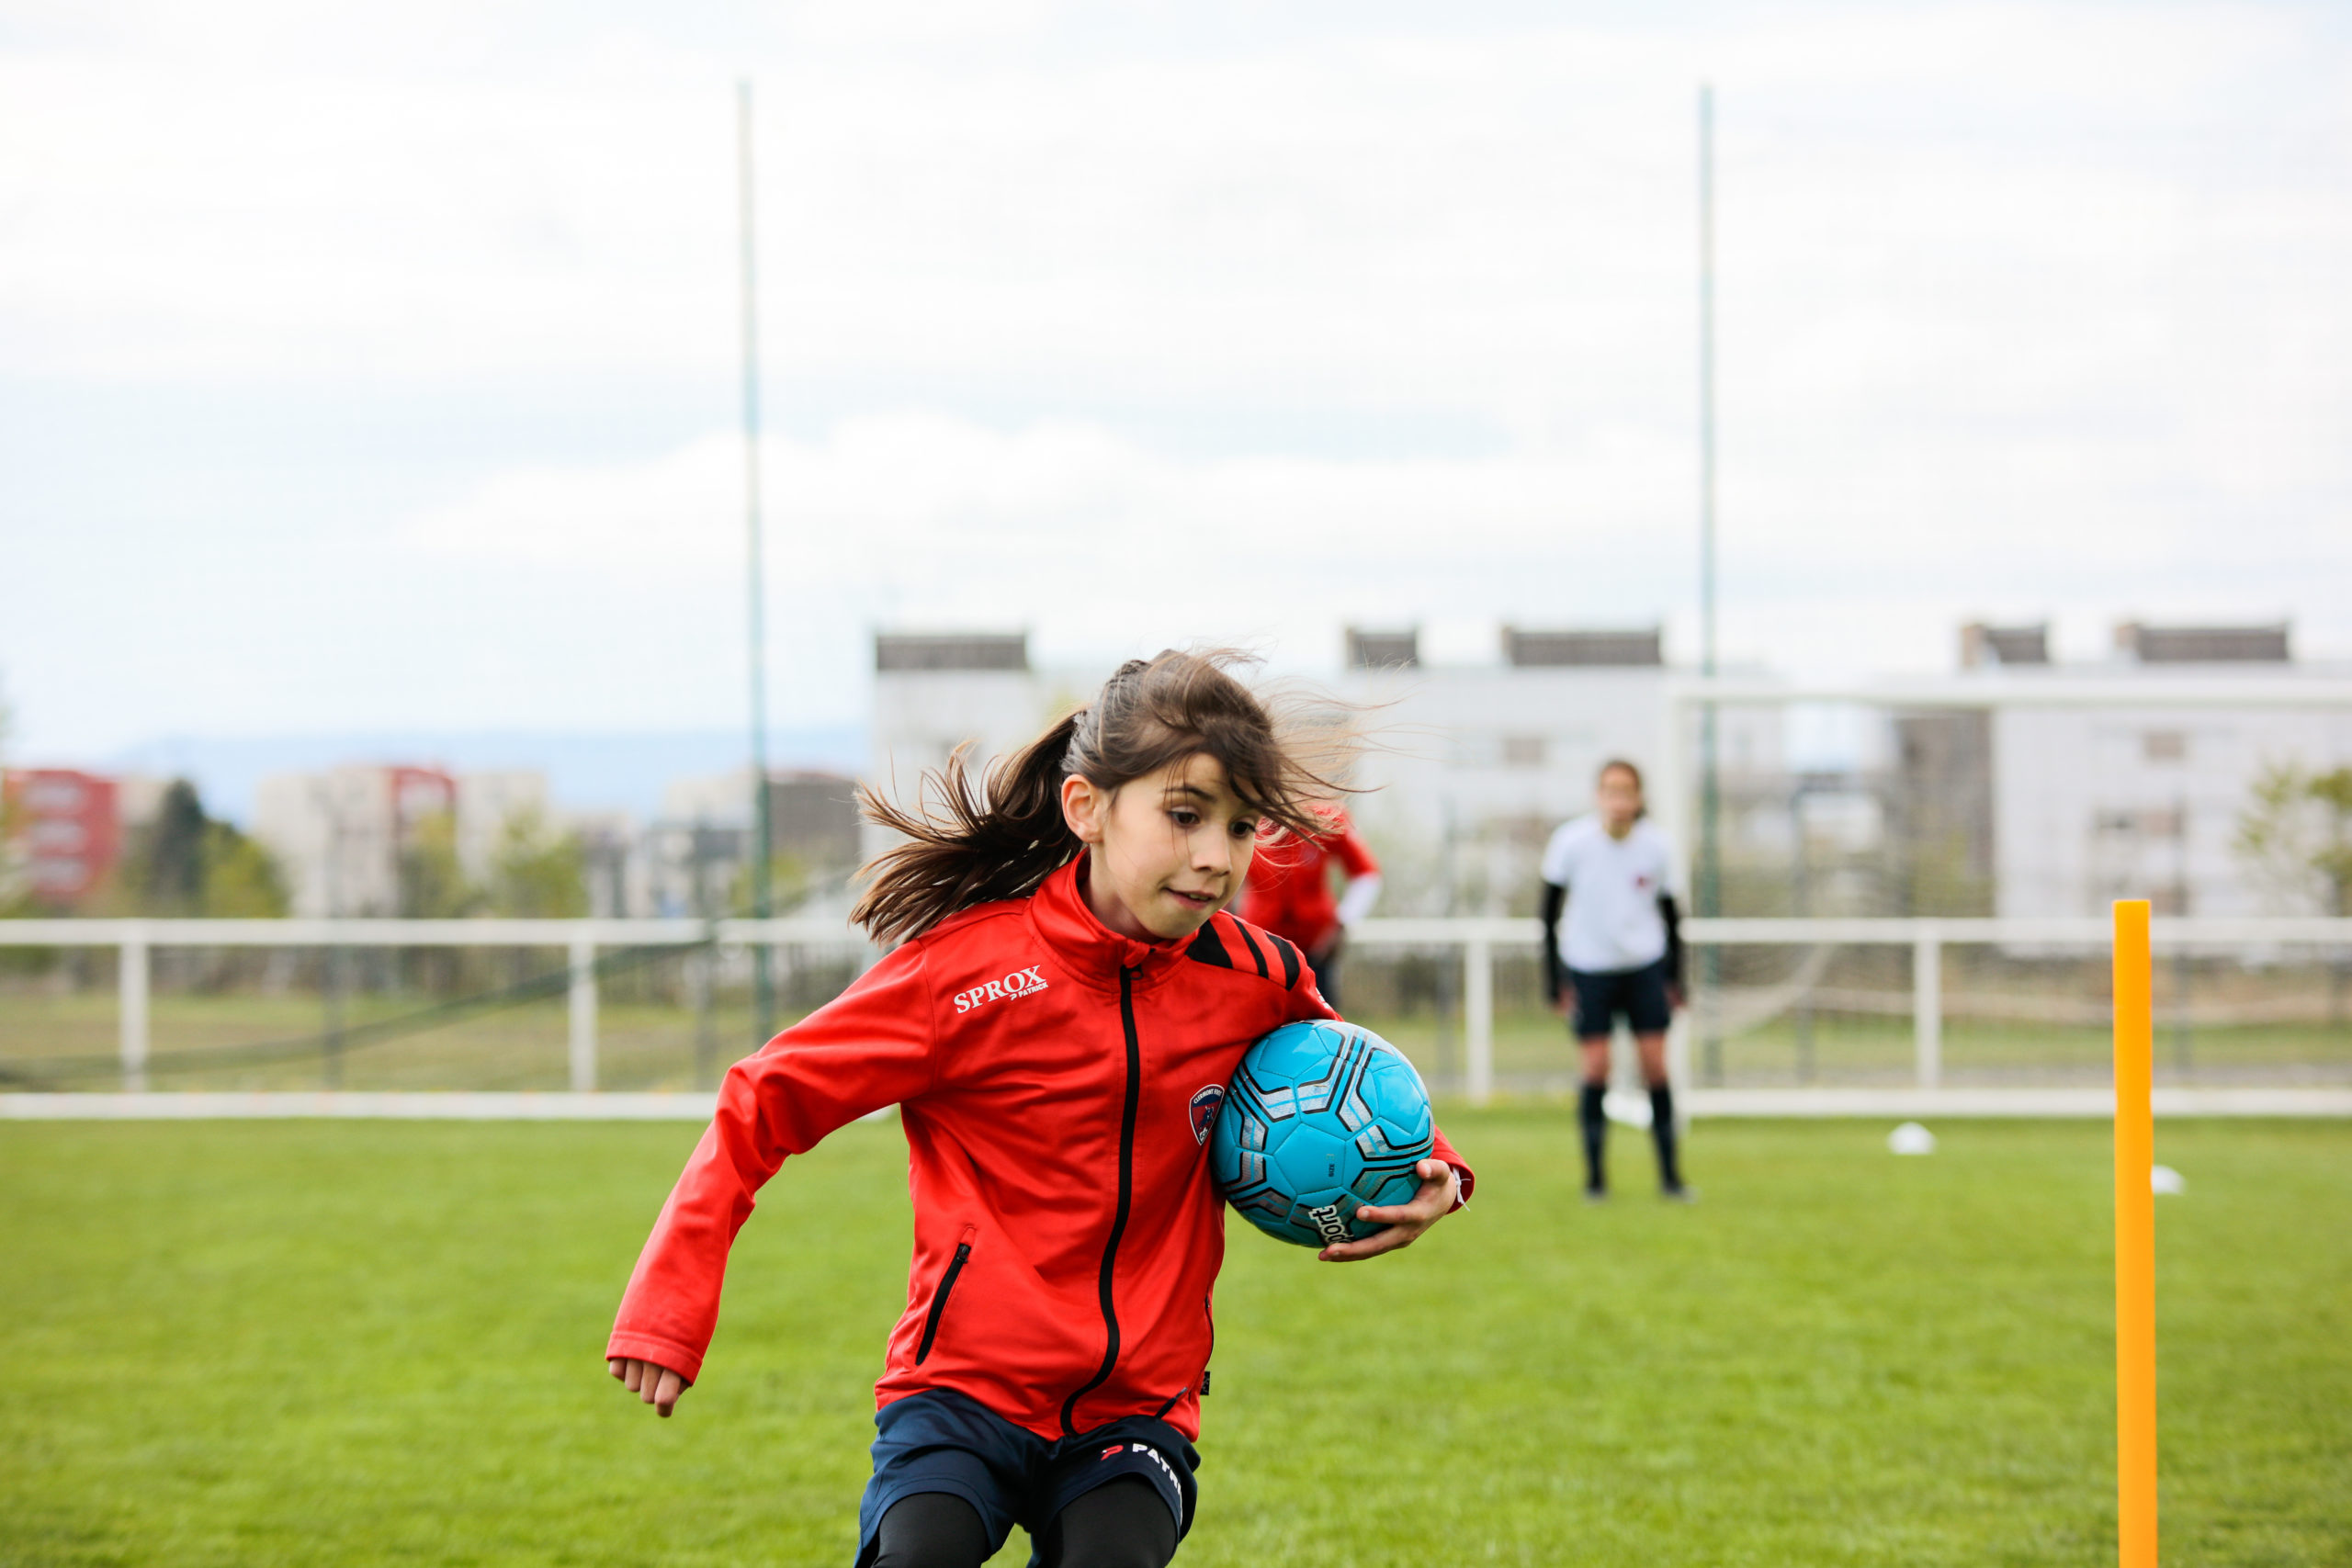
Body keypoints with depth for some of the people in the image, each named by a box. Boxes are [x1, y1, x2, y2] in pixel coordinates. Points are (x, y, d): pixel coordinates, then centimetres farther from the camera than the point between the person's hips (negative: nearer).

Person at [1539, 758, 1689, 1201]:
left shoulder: (1654, 845, -8)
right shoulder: (1571, 843, -13)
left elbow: (1670, 914, 5)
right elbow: (1550, 914, -4)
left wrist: (1674, 979, 4)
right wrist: (1555, 982, -6)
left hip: (1645, 966, 1)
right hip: (1588, 968, -1)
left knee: (1656, 1065, -2)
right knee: (1596, 1069, -6)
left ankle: (1669, 1174, 7)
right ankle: (1594, 1176, 5)